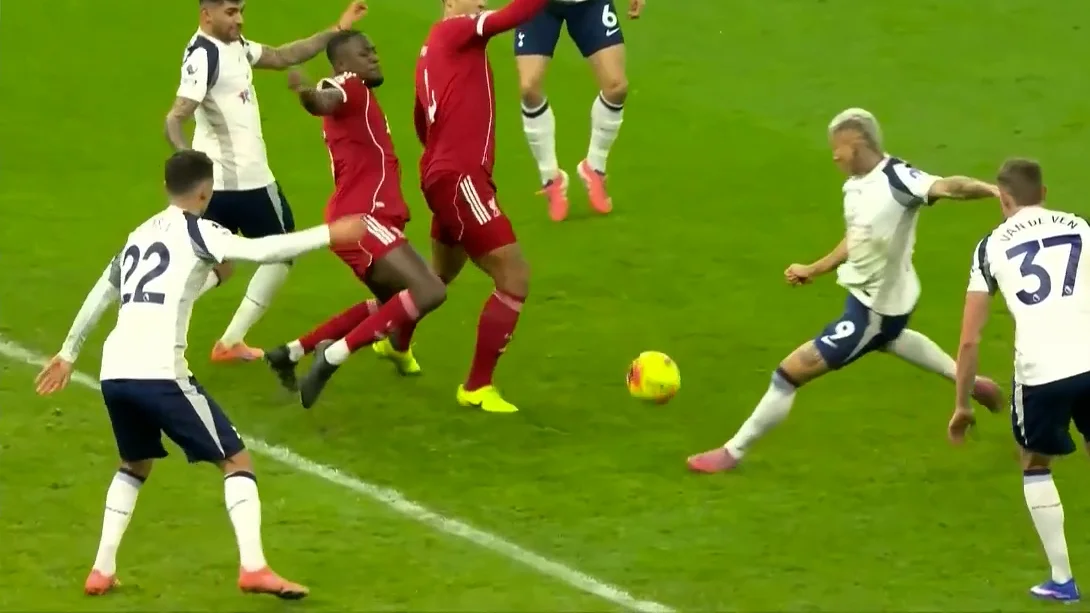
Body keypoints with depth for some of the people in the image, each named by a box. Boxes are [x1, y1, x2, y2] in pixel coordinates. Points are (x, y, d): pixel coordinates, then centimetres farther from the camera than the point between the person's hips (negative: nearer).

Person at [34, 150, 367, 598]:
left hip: (114, 372, 7)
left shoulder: (139, 235, 24)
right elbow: (261, 251, -12)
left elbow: (100, 295, 35)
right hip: (158, 372, -7)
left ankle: (102, 571, 25)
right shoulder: (196, 232, 3)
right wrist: (329, 235, -6)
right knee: (236, 460, 2)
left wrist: (68, 354, 46)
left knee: (135, 465, 31)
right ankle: (253, 568, -13)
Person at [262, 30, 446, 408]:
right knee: (429, 292, -24)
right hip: (361, 218, -10)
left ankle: (291, 352, 27)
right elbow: (323, 103, -34)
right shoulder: (348, 88, -9)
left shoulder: (357, 100, 20)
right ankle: (333, 356, -24)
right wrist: (306, 93, -55)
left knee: (392, 301, 29)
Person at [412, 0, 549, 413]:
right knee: (514, 277, -9)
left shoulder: (432, 50, 16)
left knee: (441, 275, 31)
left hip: (444, 176, 10)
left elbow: (422, 122, 27)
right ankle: (477, 387, -4)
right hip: (460, 179, -10)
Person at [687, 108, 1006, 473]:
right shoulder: (855, 187, -3)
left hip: (875, 308, -10)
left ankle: (734, 451, 9)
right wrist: (814, 270, 17)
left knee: (793, 371, -7)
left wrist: (993, 190, -61)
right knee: (886, 340, 44)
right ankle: (971, 383, 58)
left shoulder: (896, 180, -29)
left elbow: (946, 187, -45)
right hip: (869, 295, 10)